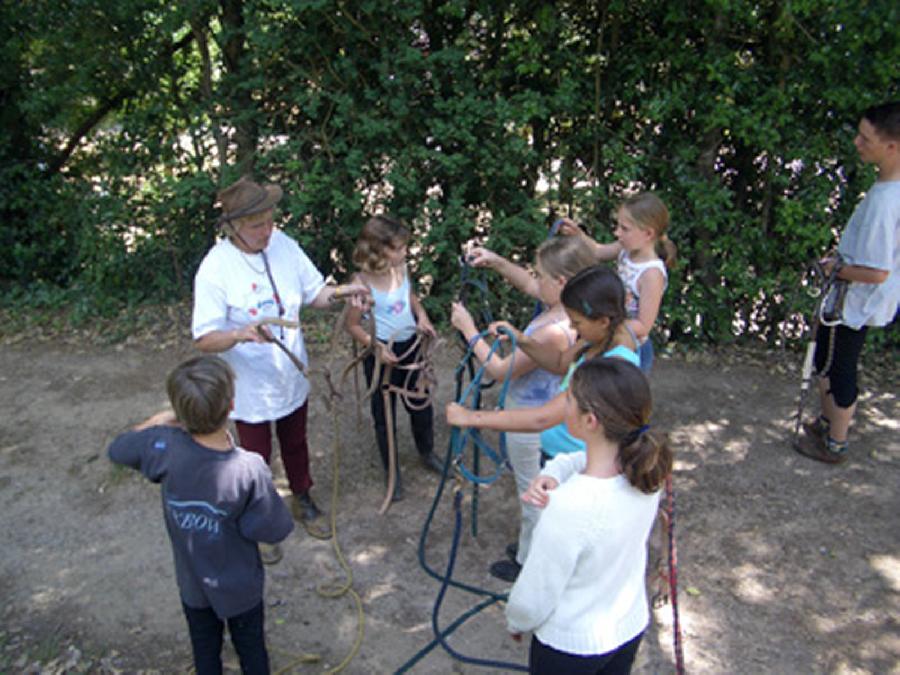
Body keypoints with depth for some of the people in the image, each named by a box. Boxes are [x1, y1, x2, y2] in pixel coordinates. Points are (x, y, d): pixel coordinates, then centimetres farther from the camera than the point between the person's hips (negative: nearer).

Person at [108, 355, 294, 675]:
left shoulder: (165, 447, -28)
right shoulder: (249, 469, -36)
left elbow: (117, 449, -6)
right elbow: (272, 531, -23)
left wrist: (157, 421, 2)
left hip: (193, 584, 3)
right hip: (240, 587, -3)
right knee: (251, 649, 25)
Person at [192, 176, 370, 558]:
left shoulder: (282, 244, -11)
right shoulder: (216, 268, -25)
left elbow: (314, 293, 0)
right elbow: (204, 339, -24)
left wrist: (340, 293, -21)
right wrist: (241, 333, -44)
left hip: (292, 377, 5)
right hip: (251, 387, -4)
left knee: (295, 444, 27)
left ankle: (302, 500, 53)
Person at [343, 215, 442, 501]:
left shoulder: (401, 268, -7)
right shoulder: (363, 283, -23)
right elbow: (352, 325, -15)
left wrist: (422, 316, -5)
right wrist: (376, 347, -27)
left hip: (411, 345, 6)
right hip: (382, 353, -5)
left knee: (421, 404, 20)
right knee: (384, 414, 12)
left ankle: (427, 453, 47)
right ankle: (392, 472, 33)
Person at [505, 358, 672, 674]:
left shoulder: (567, 507, -39)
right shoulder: (643, 466, -18)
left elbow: (534, 598, -24)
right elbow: (575, 461, 1)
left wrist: (514, 622, -2)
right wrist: (551, 474, -21)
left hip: (570, 646, -5)